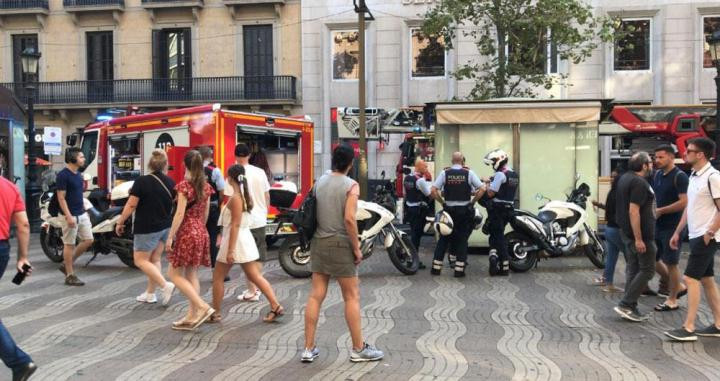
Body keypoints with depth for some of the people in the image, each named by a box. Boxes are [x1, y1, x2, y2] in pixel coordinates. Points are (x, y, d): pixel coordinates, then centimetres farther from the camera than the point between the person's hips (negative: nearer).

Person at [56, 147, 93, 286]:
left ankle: (66, 264, 22)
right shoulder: (63, 175, -14)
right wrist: (69, 216, -22)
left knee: (88, 240, 8)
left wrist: (84, 211, 19)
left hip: (82, 214, 8)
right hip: (70, 215, -8)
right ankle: (70, 276, 9)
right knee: (69, 244, 0)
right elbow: (61, 198, -17)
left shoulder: (78, 174, 12)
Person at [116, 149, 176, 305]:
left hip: (147, 228, -6)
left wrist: (120, 222, -3)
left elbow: (131, 205, -14)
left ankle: (166, 285, -11)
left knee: (141, 260, 2)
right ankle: (150, 293, 18)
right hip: (165, 227, 6)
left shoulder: (142, 181, -15)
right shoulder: (170, 182, 1)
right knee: (155, 259, 14)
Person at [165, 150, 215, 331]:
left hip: (186, 233, -7)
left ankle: (202, 307, -10)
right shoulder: (205, 186, 7)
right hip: (201, 233, 7)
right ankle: (192, 317, 12)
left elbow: (180, 213, -17)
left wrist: (170, 236, -13)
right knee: (192, 274, 11)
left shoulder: (184, 185, -13)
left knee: (175, 274, 0)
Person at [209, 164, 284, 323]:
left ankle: (215, 313, 16)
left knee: (218, 277, 8)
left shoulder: (235, 198, -17)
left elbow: (235, 225, -21)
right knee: (255, 276, 9)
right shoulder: (246, 196, 8)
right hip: (245, 239, 8)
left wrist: (230, 250, -21)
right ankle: (275, 307, 3)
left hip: (235, 241, -8)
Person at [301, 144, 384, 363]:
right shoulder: (351, 185, -11)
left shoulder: (319, 182, 7)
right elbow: (349, 218, -19)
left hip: (319, 242, 6)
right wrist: (357, 248, -12)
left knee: (316, 296, 8)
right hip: (340, 244, -6)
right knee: (352, 297, 4)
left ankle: (309, 349, 11)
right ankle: (358, 349, 11)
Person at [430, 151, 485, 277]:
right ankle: (459, 269, 4)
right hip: (465, 210, -1)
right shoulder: (469, 173, -4)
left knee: (444, 238, 10)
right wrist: (472, 201, 1)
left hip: (449, 210, 1)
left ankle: (436, 267, 11)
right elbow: (482, 189, -9)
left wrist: (442, 202, 1)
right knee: (462, 239, 6)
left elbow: (433, 191, -9)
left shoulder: (444, 173, -3)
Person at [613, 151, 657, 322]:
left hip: (627, 232, 10)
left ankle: (630, 308, 15)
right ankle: (625, 305, -5)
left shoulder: (625, 178, 12)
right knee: (647, 270, -2)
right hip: (640, 233, -10)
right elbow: (633, 211, -25)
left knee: (633, 269, 12)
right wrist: (639, 239, -25)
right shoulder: (639, 183, -19)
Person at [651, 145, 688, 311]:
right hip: (657, 225, 8)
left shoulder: (679, 177, -13)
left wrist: (661, 211, -18)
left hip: (671, 226, -8)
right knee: (652, 259, 12)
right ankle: (678, 286, 29)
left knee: (671, 263, 0)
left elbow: (684, 202, -21)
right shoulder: (657, 175, 10)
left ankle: (672, 300, 13)